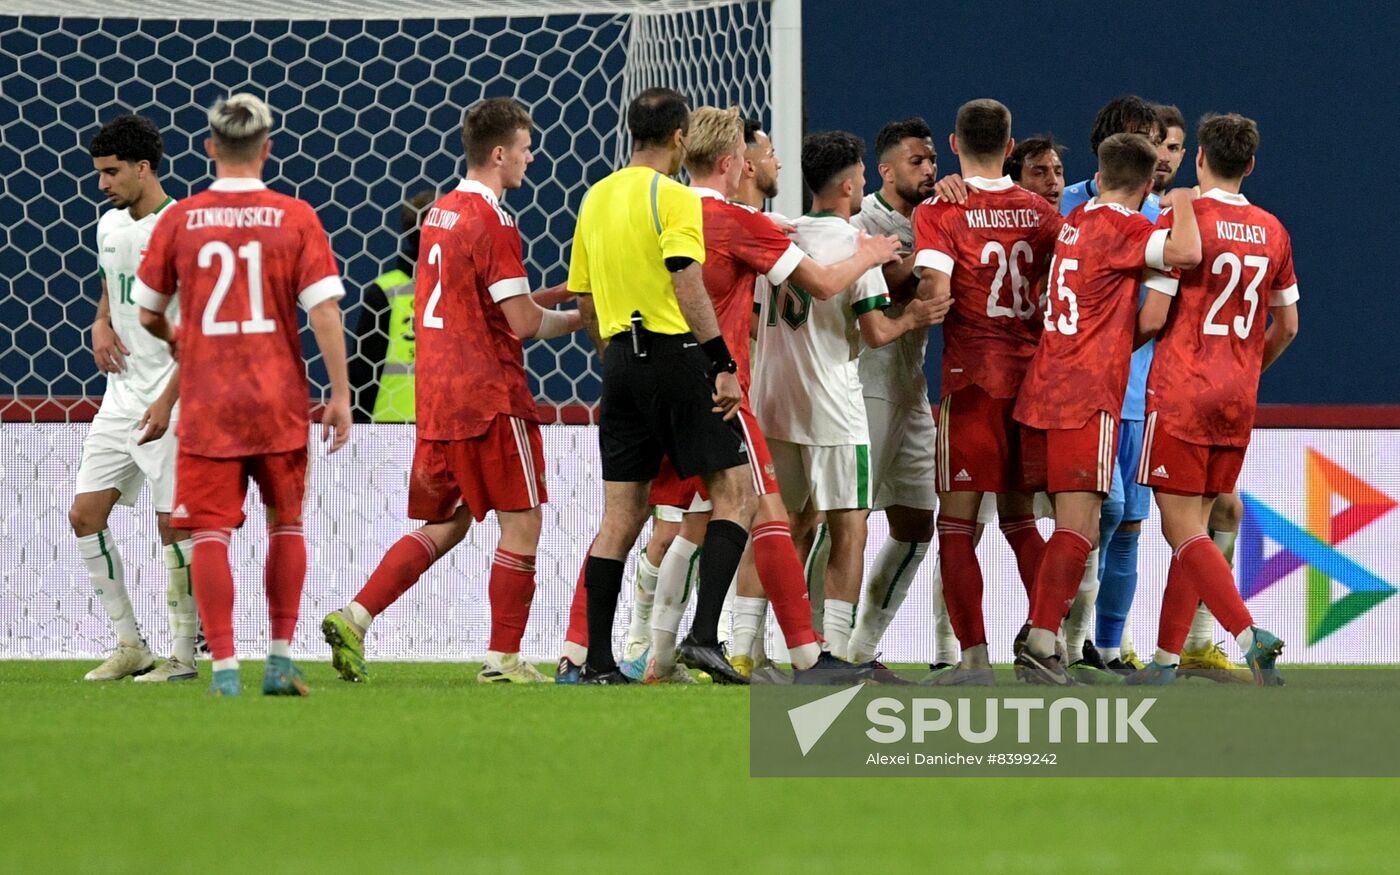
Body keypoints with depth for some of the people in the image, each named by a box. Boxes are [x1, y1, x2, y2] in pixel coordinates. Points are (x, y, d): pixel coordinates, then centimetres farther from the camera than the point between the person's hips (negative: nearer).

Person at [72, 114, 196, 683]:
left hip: (170, 401, -8)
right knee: (85, 515, 3)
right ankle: (130, 646, 11)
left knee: (173, 524, -6)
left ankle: (183, 656, 3)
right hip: (120, 397, 8)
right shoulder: (110, 226, 12)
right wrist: (101, 325, 6)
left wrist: (168, 400, -22)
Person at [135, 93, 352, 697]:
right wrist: (340, 394, -2)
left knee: (210, 530, 1)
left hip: (205, 399, 0)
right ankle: (280, 661, 15)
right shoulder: (296, 218, -3)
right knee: (286, 523, 16)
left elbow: (148, 313, 8)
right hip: (278, 398, 0)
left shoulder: (179, 220, -1)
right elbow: (324, 311, -8)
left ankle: (224, 668, -8)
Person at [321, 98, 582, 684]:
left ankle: (355, 617, 2)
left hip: (437, 394, 8)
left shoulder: (439, 213, 12)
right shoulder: (493, 223, -14)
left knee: (446, 524, 14)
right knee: (521, 525, 1)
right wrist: (580, 319, 1)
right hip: (489, 395, -8)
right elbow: (523, 322, -16)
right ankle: (503, 659, 2)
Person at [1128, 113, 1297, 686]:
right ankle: (1166, 658, 13)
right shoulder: (1272, 231, 8)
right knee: (1193, 527, 12)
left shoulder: (1182, 219, -10)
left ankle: (1248, 634, -23)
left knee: (1183, 528, -6)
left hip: (1181, 392, -6)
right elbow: (1287, 325, 15)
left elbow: (1154, 317, -13)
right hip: (1238, 401, 6)